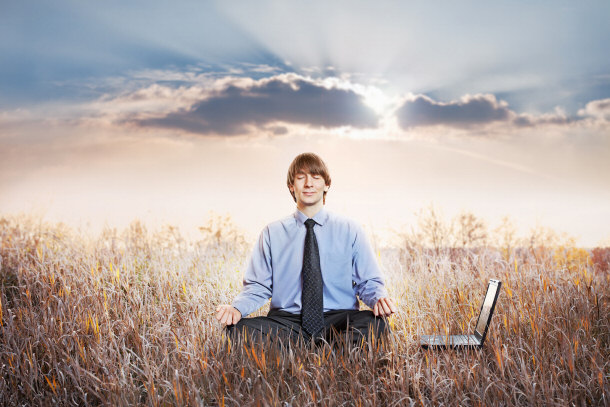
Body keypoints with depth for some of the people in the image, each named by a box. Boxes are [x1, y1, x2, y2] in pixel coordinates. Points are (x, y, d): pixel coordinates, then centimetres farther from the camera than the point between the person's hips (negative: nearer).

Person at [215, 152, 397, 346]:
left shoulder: (349, 230, 10)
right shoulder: (272, 234, 11)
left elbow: (369, 282, 9)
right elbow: (257, 287, 10)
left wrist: (378, 299, -15)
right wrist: (237, 308, -12)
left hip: (339, 321, -1)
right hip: (285, 322, 2)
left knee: (375, 324, -33)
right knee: (238, 329, -28)